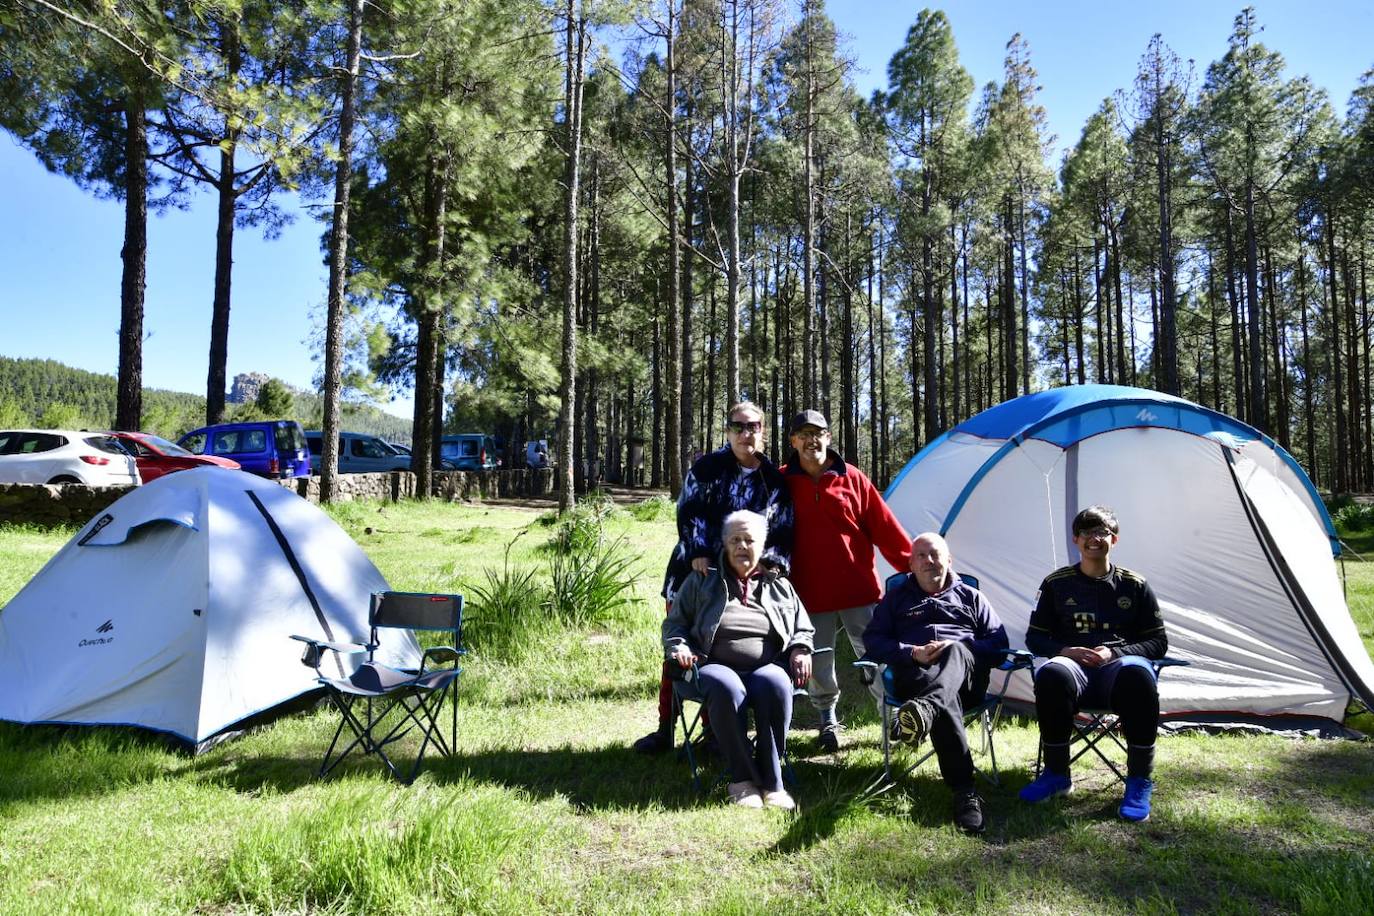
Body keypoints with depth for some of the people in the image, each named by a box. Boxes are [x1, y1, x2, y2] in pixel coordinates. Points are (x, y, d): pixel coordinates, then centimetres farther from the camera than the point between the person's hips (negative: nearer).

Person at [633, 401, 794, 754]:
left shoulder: (775, 481, 7)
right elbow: (689, 510, -10)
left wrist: (774, 562, -12)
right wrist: (699, 552, -22)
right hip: (696, 573, -1)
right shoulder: (708, 467, 0)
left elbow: (783, 530, 4)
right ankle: (665, 730, 17)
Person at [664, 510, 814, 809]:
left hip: (768, 668, 2)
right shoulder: (702, 581, 16)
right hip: (716, 666, -1)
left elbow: (803, 629, 28)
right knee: (726, 689, -39)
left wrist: (800, 649, 4)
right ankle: (742, 779, -25)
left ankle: (771, 780, -25)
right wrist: (679, 646, -5)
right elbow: (674, 624, 17)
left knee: (775, 686, -36)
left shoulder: (780, 586, 21)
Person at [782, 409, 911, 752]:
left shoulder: (851, 478, 1)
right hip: (810, 591, 0)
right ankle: (828, 720, 31)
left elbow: (884, 526, 2)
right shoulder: (782, 482, 1)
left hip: (858, 588, 0)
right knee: (818, 662, 9)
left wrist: (914, 563, 0)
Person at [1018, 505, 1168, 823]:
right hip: (1073, 666, 0)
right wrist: (1065, 651, -10)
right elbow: (1035, 638, 12)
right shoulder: (1057, 583, 11)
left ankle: (1139, 781, -23)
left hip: (1118, 667, 0)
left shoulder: (1134, 585, 11)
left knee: (1137, 674, -39)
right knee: (1051, 674, -38)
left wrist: (1115, 653, -8)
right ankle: (1056, 774, -19)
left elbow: (1158, 642, 10)